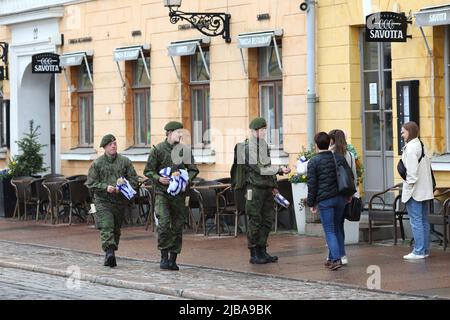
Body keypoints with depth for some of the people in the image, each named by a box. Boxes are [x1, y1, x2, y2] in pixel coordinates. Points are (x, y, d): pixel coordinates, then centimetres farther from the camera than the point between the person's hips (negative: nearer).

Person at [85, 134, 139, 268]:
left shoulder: (125, 161, 6)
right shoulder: (97, 163, 1)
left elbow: (134, 180, 6)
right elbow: (90, 184, 0)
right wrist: (106, 187, -14)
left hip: (120, 201, 3)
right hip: (103, 201, -3)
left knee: (116, 229, 9)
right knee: (106, 227, -18)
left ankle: (110, 254, 21)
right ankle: (109, 252, -28)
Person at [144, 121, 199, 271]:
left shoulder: (184, 150, 7)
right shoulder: (158, 150, -2)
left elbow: (193, 169, 13)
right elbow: (148, 171, 3)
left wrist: (187, 179, -7)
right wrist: (158, 178, -15)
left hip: (179, 193, 3)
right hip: (162, 192, -3)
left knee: (178, 226, 5)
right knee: (164, 223, -17)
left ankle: (173, 259, 14)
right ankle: (164, 257, -7)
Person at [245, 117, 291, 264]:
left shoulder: (264, 145, 16)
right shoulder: (249, 147, -11)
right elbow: (259, 168, -18)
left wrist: (274, 186, 18)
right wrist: (280, 170, -21)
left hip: (267, 188, 8)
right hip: (255, 187, -8)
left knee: (267, 220, 10)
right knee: (255, 222, -4)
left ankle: (262, 251, 18)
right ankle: (254, 254, 1)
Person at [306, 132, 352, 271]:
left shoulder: (313, 162, -7)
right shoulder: (339, 158, 6)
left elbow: (312, 184, -7)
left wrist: (311, 203, 1)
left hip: (324, 200, -5)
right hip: (340, 198, 5)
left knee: (329, 230, -4)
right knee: (338, 228, 15)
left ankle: (336, 259, -16)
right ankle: (333, 257, 21)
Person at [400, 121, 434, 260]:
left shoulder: (411, 147, -15)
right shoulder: (421, 145, 14)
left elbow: (412, 170, -20)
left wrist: (409, 186, -13)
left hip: (415, 190, -9)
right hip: (424, 190, 9)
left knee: (416, 221, -6)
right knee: (424, 221, 12)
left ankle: (419, 251, -5)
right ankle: (425, 250, 17)